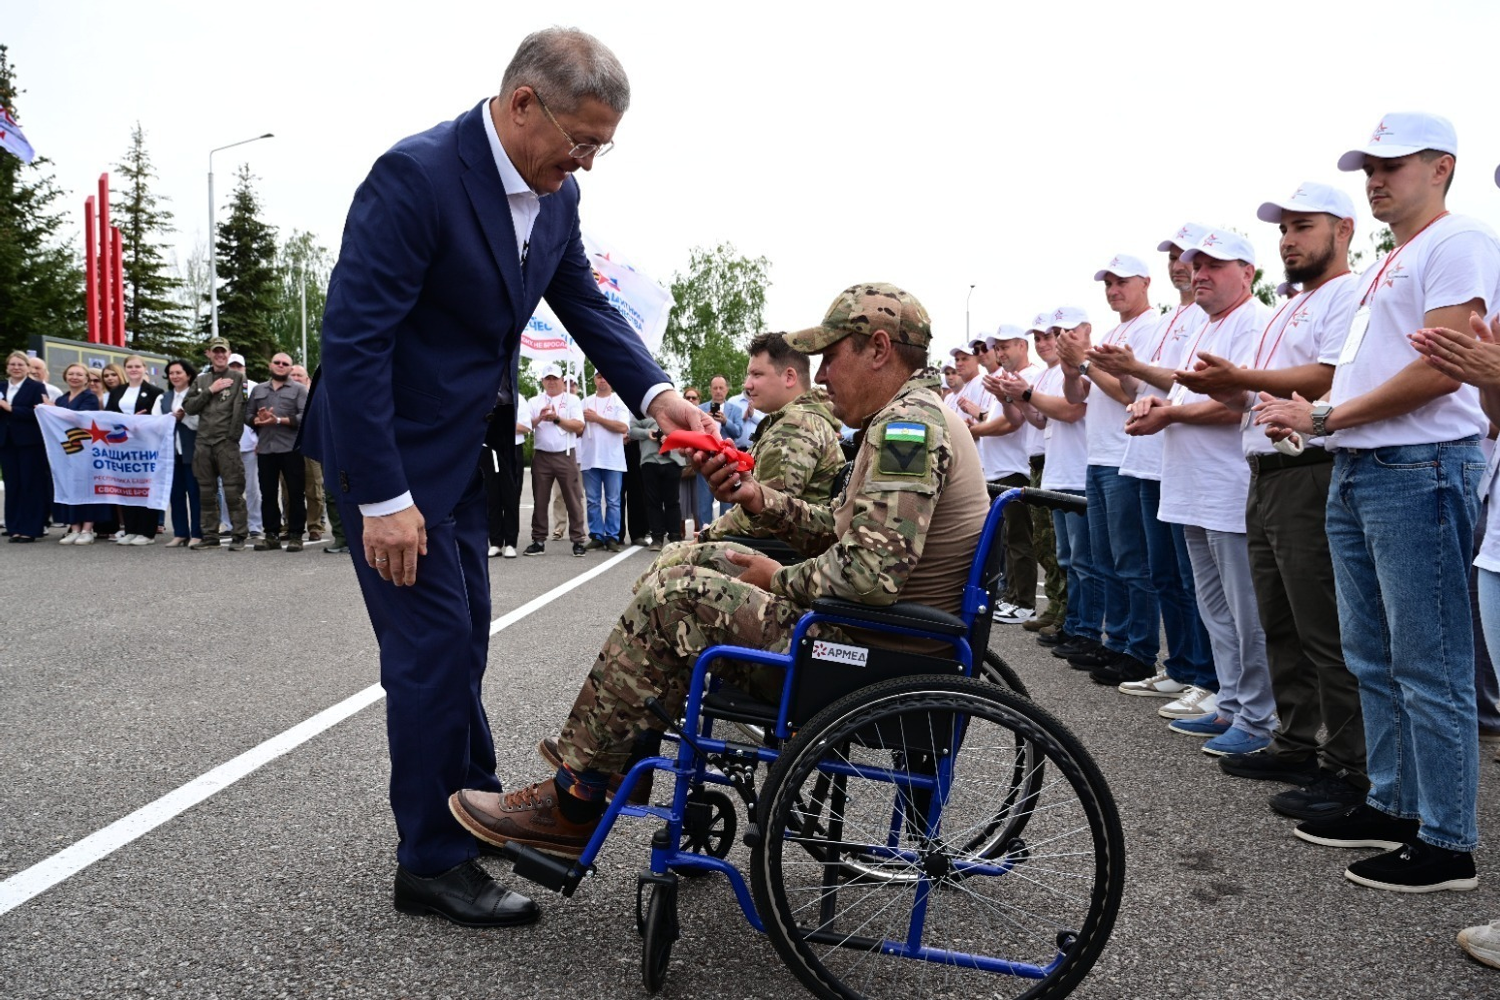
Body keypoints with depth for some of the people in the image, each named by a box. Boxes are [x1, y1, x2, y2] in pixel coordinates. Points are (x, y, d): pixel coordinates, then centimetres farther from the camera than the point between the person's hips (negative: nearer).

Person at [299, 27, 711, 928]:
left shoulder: (555, 194, 0)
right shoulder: (416, 175, -24)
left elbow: (586, 304, 9)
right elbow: (354, 340, -26)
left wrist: (654, 391, -9)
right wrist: (382, 498, -26)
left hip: (463, 447, 8)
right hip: (390, 448, -8)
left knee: (463, 633, 19)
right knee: (433, 641, -4)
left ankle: (469, 796, 38)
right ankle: (435, 861, 12)